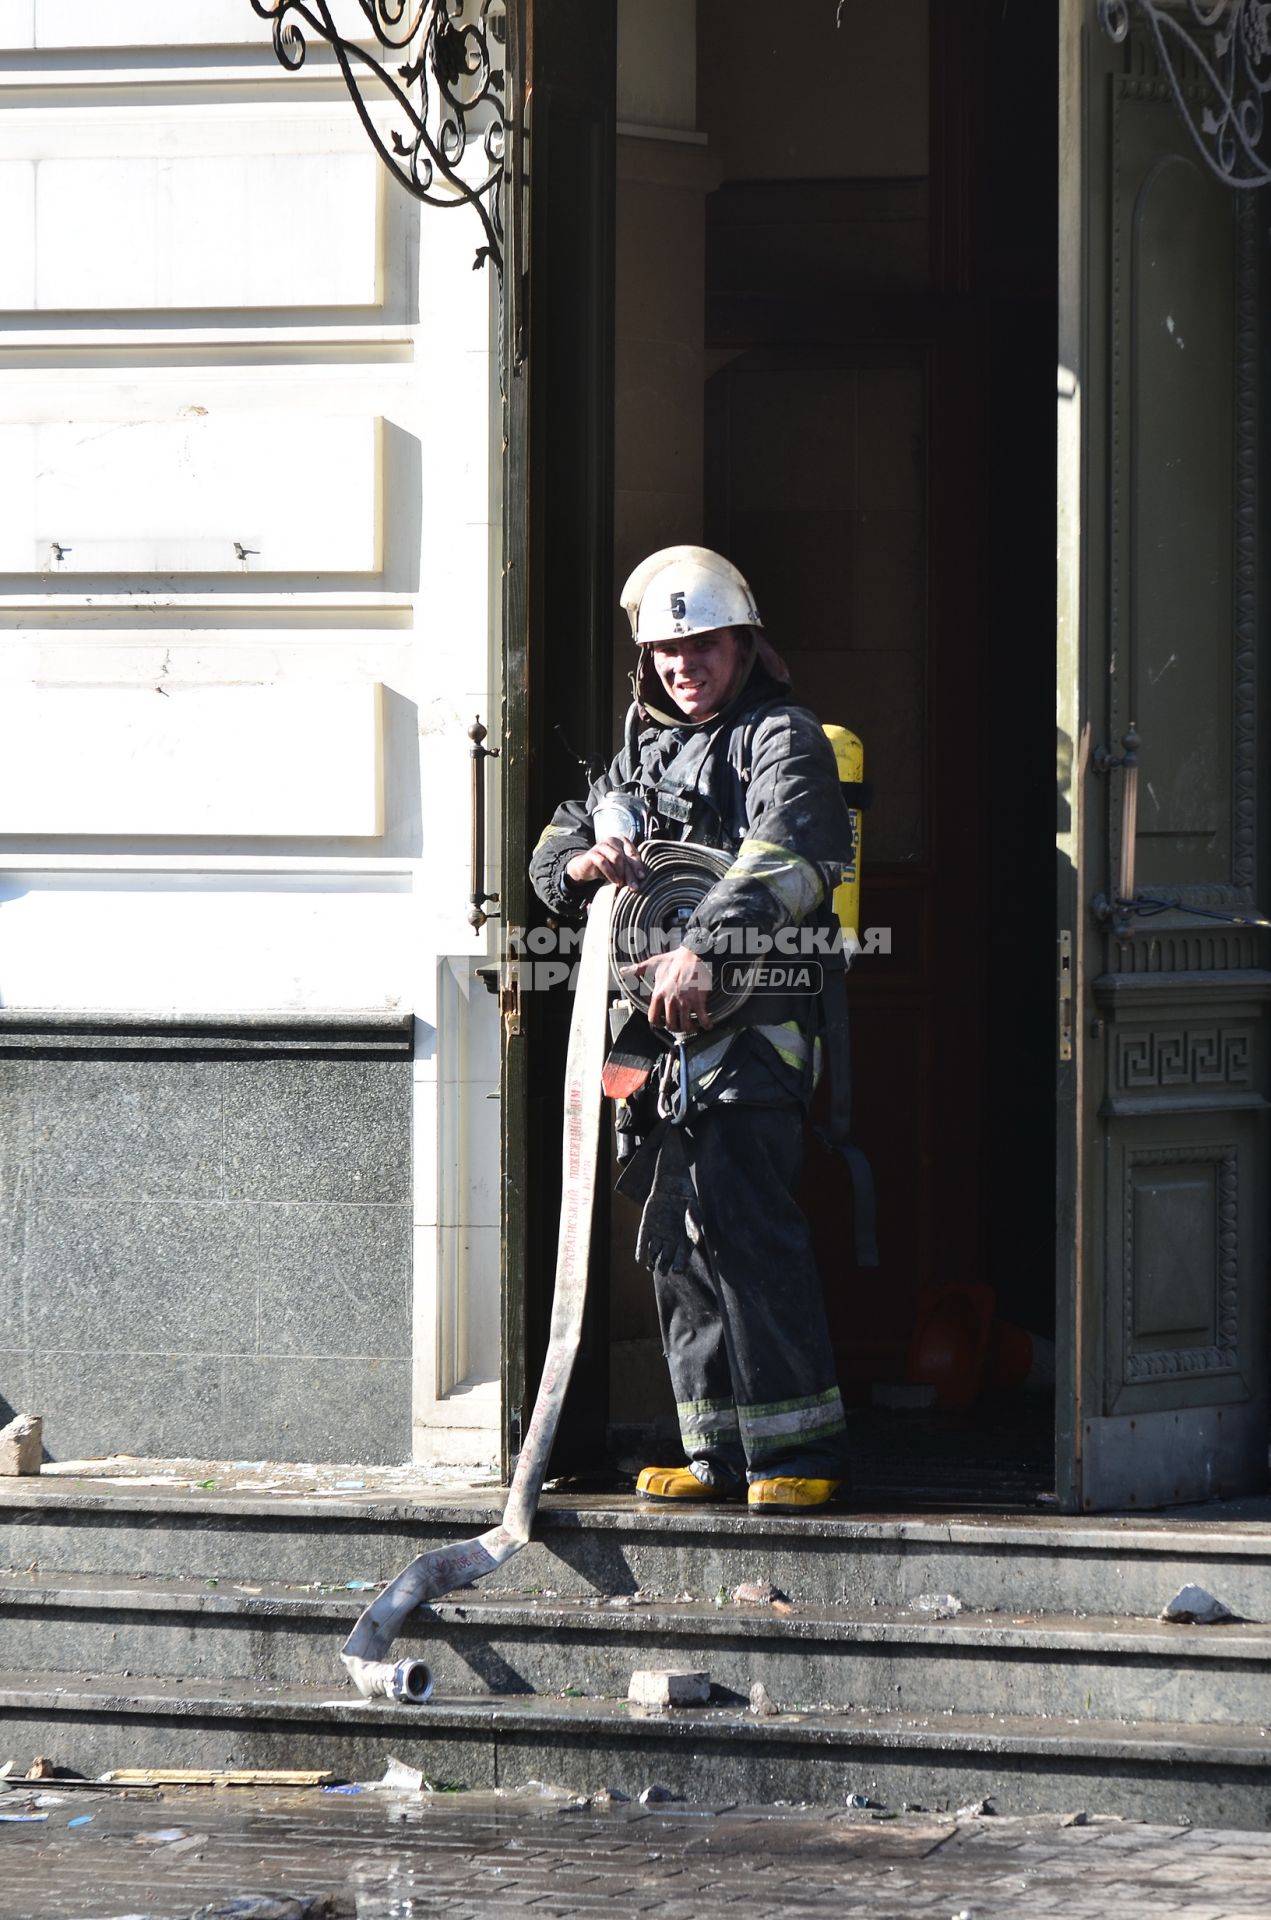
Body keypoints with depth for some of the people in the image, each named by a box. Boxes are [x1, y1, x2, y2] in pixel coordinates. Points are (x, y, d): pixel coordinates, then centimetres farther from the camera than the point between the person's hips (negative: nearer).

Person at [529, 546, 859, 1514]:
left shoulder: (783, 740, -2)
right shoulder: (646, 750, 23)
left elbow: (784, 858, -19)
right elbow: (554, 850, 25)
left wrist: (703, 947, -33)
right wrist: (584, 860, -1)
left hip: (751, 1021, -8)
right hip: (660, 1032, 8)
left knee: (740, 1221, -16)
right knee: (678, 1240, 6)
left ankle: (800, 1447, -13)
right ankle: (719, 1452, 11)